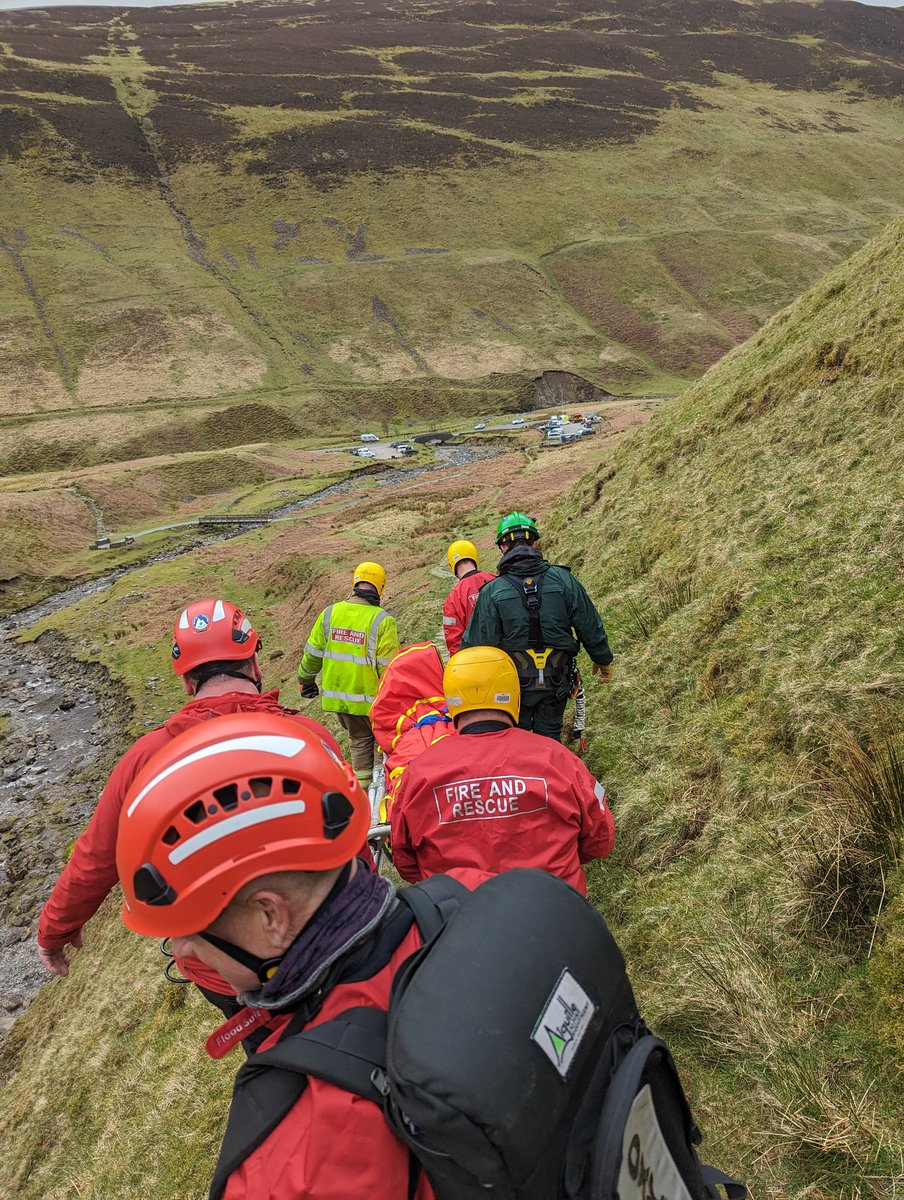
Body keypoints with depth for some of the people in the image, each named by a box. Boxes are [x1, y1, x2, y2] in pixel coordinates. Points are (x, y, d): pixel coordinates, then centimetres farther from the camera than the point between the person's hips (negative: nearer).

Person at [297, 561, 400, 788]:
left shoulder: (330, 613, -2)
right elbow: (389, 667, -14)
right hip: (371, 698, -4)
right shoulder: (383, 621, -15)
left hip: (338, 695, 4)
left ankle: (363, 786, 26)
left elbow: (312, 653, 6)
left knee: (360, 739, 21)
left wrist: (306, 680, 23)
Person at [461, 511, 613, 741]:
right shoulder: (563, 579, -7)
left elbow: (477, 642, -11)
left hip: (514, 685, -2)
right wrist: (603, 660, 16)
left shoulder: (492, 592, -13)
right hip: (556, 682, 2)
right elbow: (591, 627, 0)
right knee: (550, 738, 18)